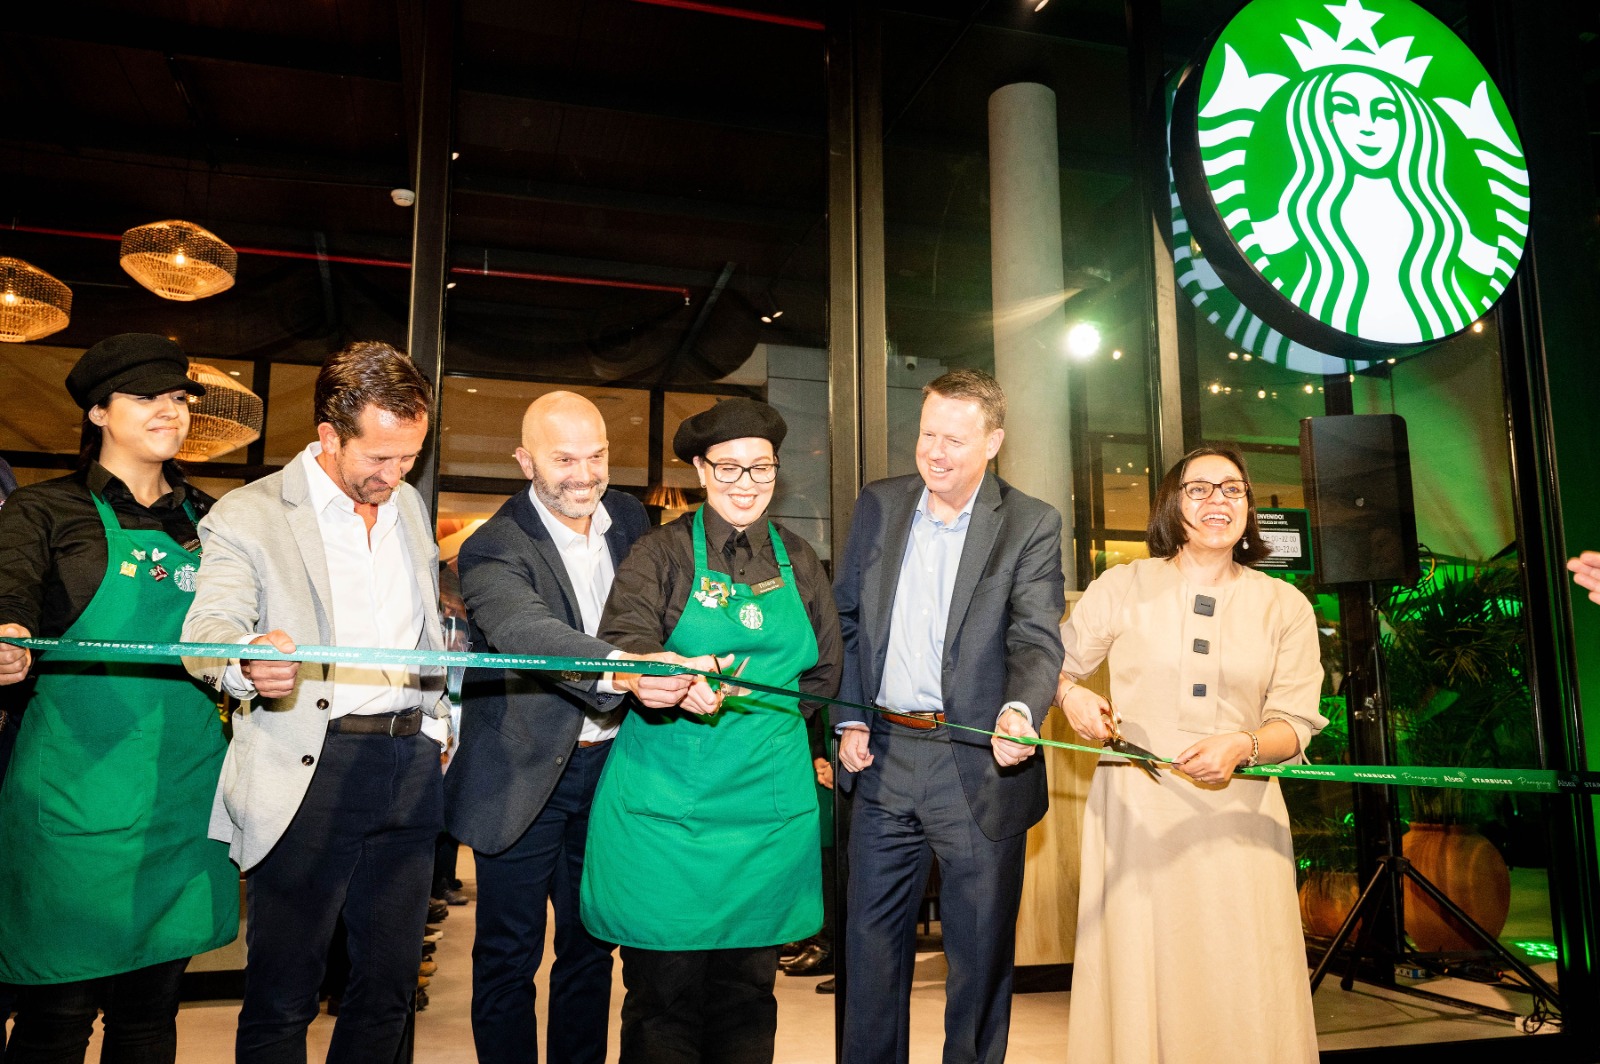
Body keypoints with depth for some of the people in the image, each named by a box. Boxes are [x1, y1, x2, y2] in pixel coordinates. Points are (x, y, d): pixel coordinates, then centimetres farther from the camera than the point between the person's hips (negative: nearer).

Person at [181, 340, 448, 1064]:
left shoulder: (409, 505, 14)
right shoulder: (247, 516, -4)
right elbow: (207, 630, -17)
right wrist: (250, 657, -39)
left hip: (409, 764, 5)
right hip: (309, 776, -5)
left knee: (390, 985, 13)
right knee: (282, 1001, 5)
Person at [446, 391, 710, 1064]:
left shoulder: (630, 518, 3)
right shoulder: (492, 549, -16)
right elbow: (527, 631, -36)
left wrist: (677, 673, 0)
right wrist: (623, 671, -53)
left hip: (608, 766, 5)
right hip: (525, 775, -5)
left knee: (591, 947, 18)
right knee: (508, 957, 8)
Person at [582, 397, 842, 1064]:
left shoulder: (798, 561, 11)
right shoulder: (662, 553, 1)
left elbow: (823, 672, 17)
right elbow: (622, 646, -14)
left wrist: (760, 707, 3)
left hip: (769, 801, 3)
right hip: (666, 801, -3)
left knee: (748, 990, 10)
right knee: (664, 991, 1)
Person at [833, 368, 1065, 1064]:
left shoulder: (1031, 526, -5)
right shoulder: (878, 505, 6)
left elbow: (1036, 638, -15)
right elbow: (846, 618, 11)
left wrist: (1020, 708, -35)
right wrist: (848, 718, 3)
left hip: (979, 768, -3)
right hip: (882, 755, 3)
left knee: (980, 949, 11)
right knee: (872, 939, 16)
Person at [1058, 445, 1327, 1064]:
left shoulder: (1286, 607, 6)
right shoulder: (1121, 587, 2)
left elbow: (1294, 723, 2)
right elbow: (1057, 663, 13)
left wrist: (1241, 746, -18)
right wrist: (1070, 695, -8)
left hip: (1238, 814, 1)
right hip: (1135, 810, -1)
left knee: (1245, 994, 3)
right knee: (1136, 978, 3)